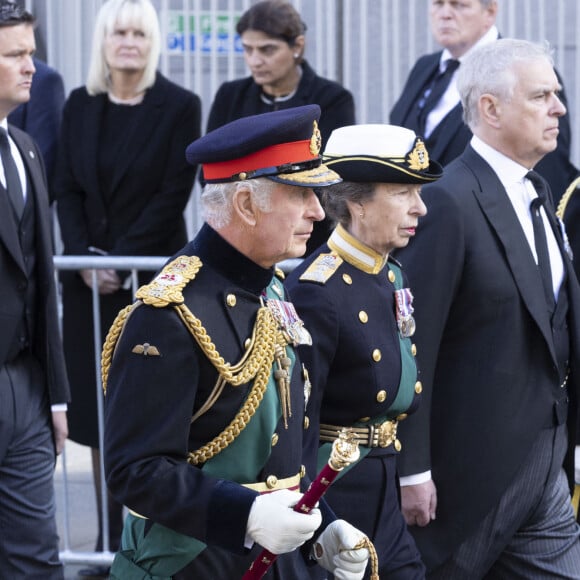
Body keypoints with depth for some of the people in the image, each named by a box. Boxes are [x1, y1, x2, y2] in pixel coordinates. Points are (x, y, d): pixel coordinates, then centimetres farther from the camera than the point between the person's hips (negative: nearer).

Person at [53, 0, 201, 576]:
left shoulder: (179, 107, -3)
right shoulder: (79, 106, 8)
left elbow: (173, 195, -8)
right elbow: (66, 189, 7)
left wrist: (121, 260, -12)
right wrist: (84, 258, -7)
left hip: (152, 276, -4)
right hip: (89, 278, 4)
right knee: (97, 405, 3)